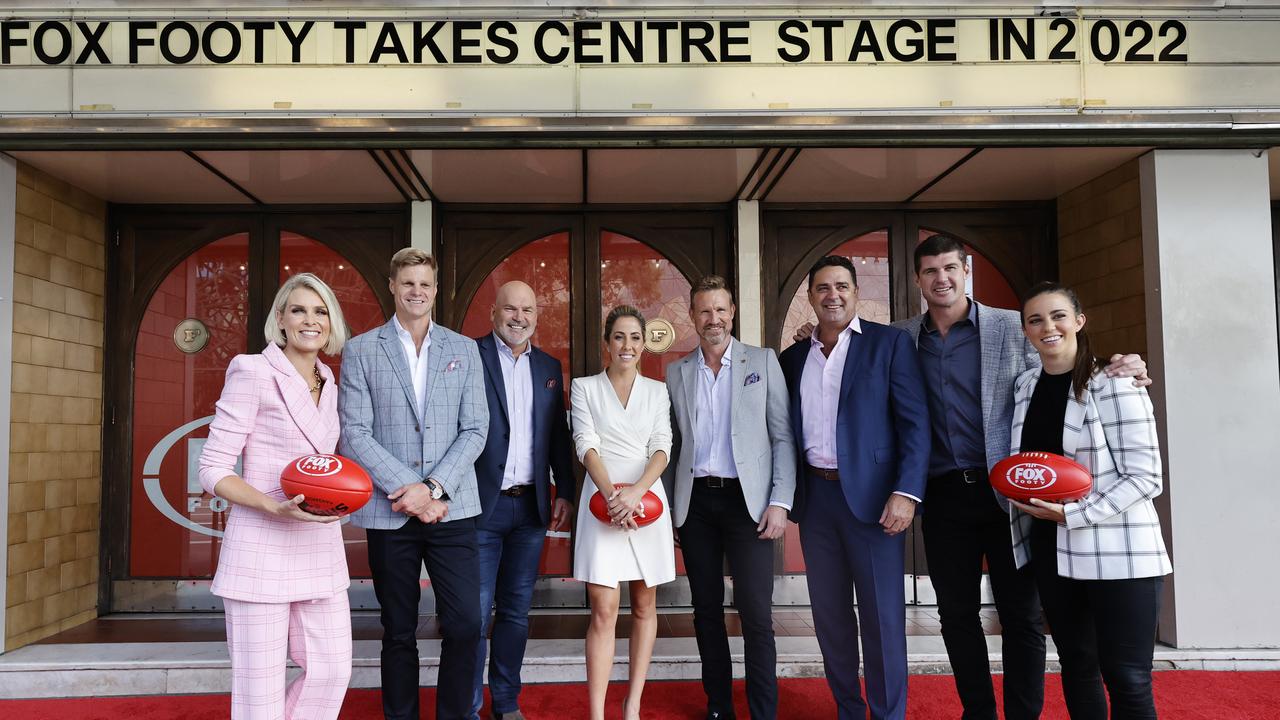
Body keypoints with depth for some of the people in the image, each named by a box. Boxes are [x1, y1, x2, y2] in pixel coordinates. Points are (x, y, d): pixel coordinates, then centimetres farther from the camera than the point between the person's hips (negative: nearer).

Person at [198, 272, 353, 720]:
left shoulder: (329, 387, 13)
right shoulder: (253, 373, -7)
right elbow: (213, 470, -9)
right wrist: (274, 508, -23)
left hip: (319, 549, 6)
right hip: (262, 550, -6)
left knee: (332, 672, 9)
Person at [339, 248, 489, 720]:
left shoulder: (463, 349, 8)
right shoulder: (360, 351, 4)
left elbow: (475, 430, 2)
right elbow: (354, 433, -3)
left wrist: (434, 488, -10)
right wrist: (408, 490, -12)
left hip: (452, 508, 1)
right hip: (390, 512, -1)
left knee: (465, 625, -2)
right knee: (399, 633, 10)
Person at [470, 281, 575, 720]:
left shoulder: (549, 367, 12)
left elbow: (558, 435, 14)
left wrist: (564, 492, 8)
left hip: (531, 506, 5)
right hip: (482, 504, -4)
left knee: (516, 611, 13)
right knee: (475, 613, 1)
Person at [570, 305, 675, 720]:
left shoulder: (657, 391, 9)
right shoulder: (585, 388, 5)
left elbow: (662, 448, 0)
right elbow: (586, 445, -4)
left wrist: (636, 491, -17)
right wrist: (612, 494, -18)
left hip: (647, 499, 3)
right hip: (602, 500, -2)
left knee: (644, 606, 8)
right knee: (603, 611, -7)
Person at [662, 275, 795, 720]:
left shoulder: (763, 362, 3)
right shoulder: (676, 372, 9)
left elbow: (783, 436, 0)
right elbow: (671, 444, 11)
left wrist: (780, 501, -8)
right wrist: (666, 507, 7)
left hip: (746, 499, -2)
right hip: (695, 502, 3)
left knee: (756, 614, -5)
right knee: (706, 610, 10)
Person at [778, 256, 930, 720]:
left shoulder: (890, 343, -2)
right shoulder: (794, 357, 11)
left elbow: (915, 423, -7)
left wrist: (906, 492, -17)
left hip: (871, 495, -4)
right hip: (815, 497, 4)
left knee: (882, 617, 3)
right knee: (829, 615, 13)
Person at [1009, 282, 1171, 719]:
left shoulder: (1115, 386, -11)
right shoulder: (1025, 387, 7)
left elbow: (1145, 477, -13)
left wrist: (1074, 515, -19)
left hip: (1118, 554, -6)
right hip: (1049, 548, 6)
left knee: (1127, 681, 0)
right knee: (1075, 665, 17)